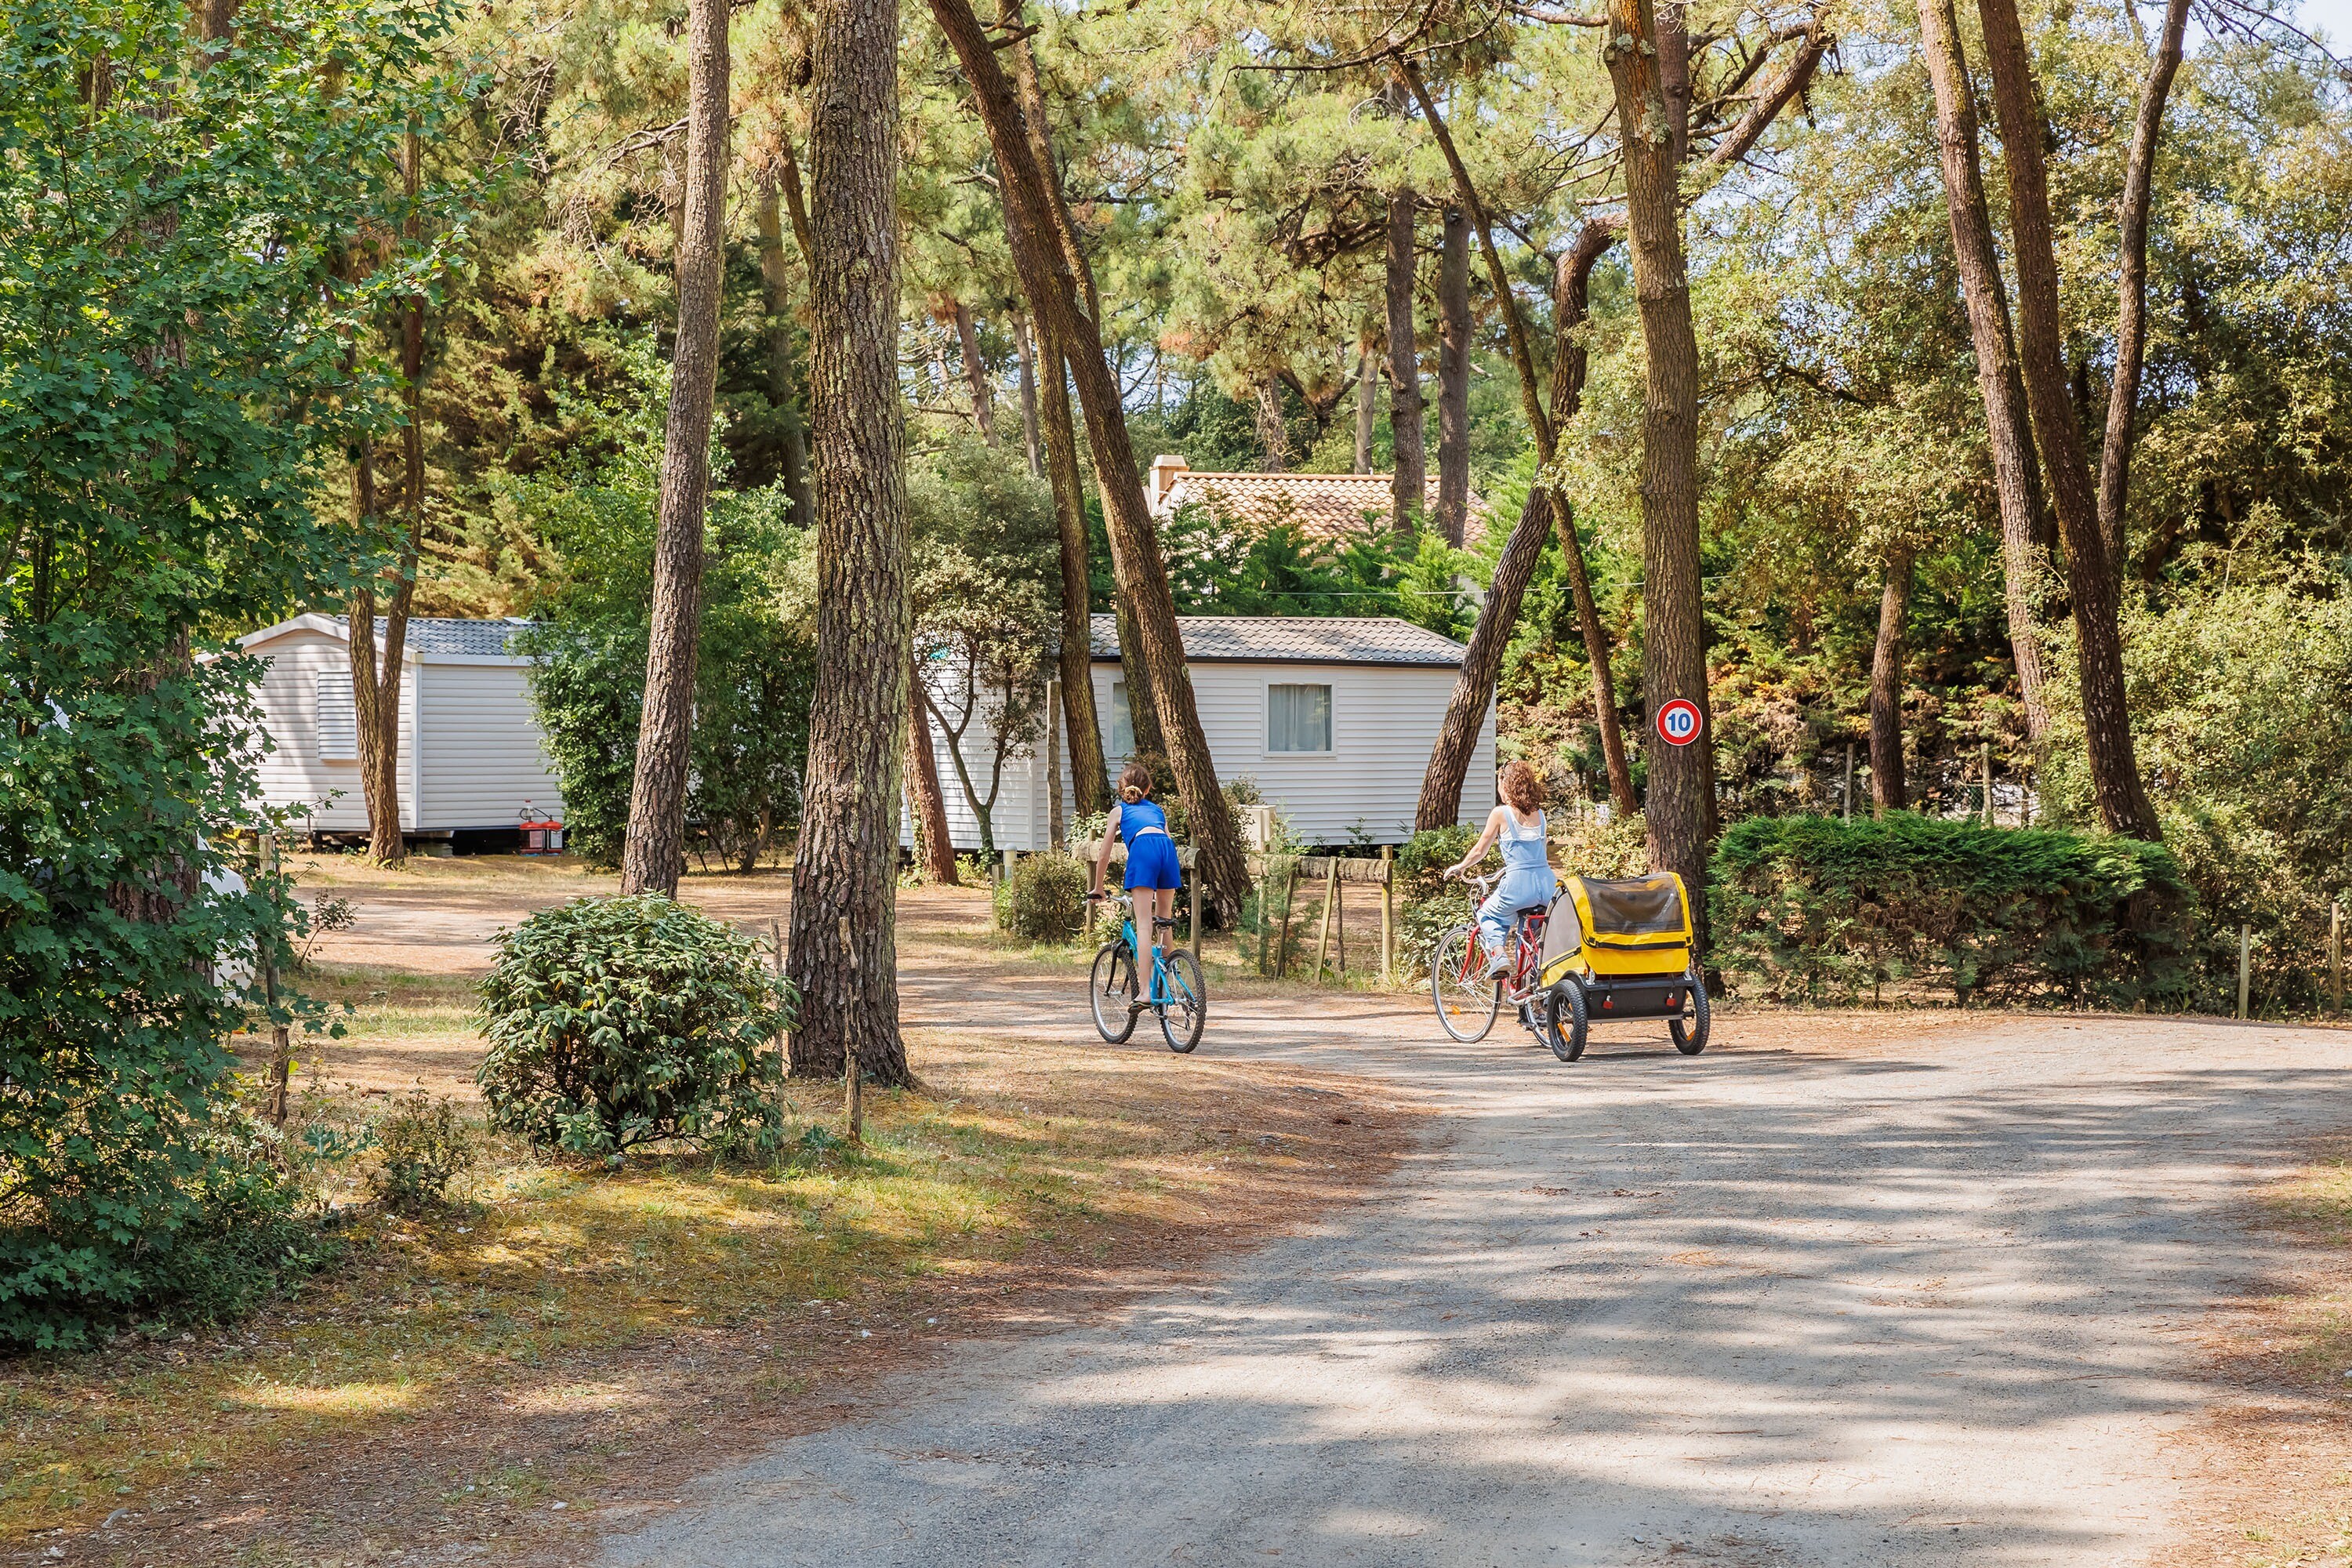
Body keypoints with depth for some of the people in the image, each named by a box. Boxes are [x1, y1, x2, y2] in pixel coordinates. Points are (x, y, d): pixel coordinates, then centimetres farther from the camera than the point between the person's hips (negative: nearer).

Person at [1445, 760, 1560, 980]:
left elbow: (1479, 850, 5)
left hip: (1518, 884, -5)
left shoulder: (1500, 814, -2)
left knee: (1488, 915, 23)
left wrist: (1459, 867, 23)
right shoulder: (1539, 814, 12)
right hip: (1548, 884, 5)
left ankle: (1499, 956, 0)